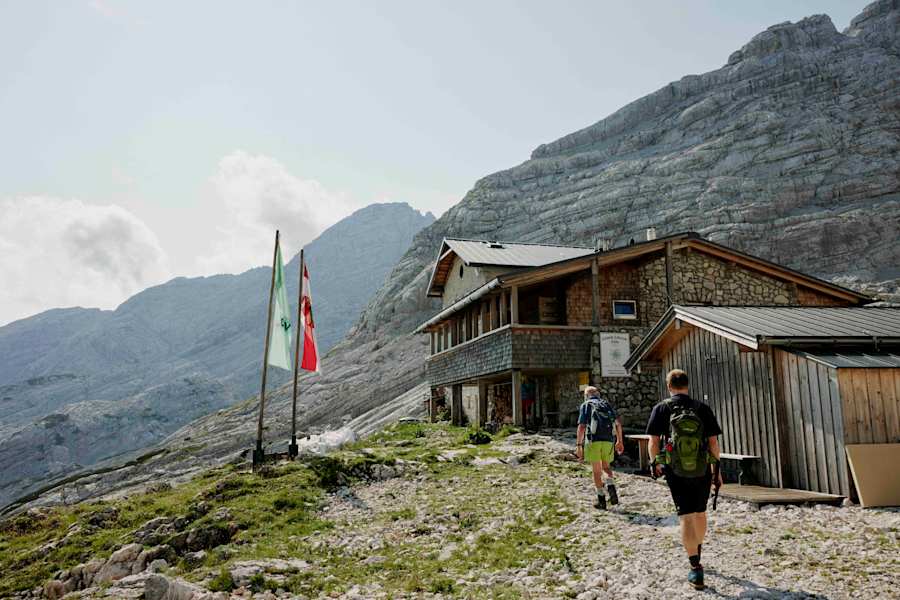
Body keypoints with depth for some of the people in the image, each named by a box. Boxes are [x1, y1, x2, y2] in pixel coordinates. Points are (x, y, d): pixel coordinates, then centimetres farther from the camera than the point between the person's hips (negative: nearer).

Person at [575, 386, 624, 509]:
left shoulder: (585, 405, 4)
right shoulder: (607, 404, 16)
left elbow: (582, 426, -7)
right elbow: (618, 423, 10)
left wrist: (578, 445, -8)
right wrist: (619, 441, 16)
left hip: (593, 440, -3)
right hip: (608, 440, 3)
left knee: (597, 471, 7)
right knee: (606, 466, 21)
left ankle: (601, 499, 11)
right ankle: (611, 488, -2)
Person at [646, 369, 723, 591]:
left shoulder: (661, 409, -5)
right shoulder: (703, 409, -1)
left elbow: (653, 442, -7)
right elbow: (713, 442, -2)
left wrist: (655, 463, 9)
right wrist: (717, 468, 8)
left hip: (676, 472, -2)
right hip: (702, 470, 2)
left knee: (686, 517, 2)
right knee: (700, 513, 21)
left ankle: (695, 569, -3)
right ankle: (697, 553, 43)